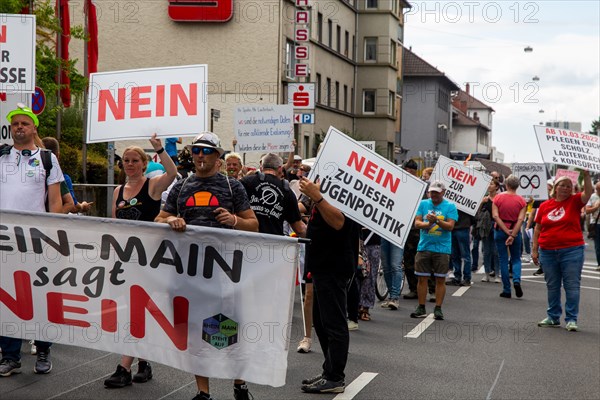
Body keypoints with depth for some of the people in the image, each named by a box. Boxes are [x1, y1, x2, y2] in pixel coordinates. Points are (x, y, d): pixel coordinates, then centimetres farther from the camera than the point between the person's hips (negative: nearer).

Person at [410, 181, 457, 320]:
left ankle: (438, 309, 8)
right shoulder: (423, 204, 8)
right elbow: (417, 223, 1)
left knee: (440, 279, 1)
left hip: (442, 248, -2)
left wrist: (437, 221, -24)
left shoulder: (450, 206, 0)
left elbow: (450, 226, -9)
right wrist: (428, 224, -18)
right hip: (424, 247, 2)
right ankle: (421, 308, 13)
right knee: (422, 278, 4)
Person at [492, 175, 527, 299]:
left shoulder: (498, 198, -4)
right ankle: (516, 280, -12)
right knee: (516, 259, 15)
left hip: (500, 231, 0)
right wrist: (512, 235, -13)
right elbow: (520, 219, -12)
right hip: (515, 231, 0)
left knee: (503, 260, 6)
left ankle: (507, 290, 5)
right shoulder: (521, 201, -3)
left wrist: (507, 231, -11)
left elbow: (495, 216, -11)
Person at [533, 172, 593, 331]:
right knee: (552, 286, 12)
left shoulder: (574, 201, 3)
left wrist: (586, 175, -22)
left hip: (572, 251, -2)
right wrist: (534, 249, 6)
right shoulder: (545, 205, 6)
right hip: (548, 251, 3)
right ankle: (553, 317, 24)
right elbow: (538, 229, 9)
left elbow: (588, 193, -15)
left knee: (572, 285, -1)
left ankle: (571, 319, 5)